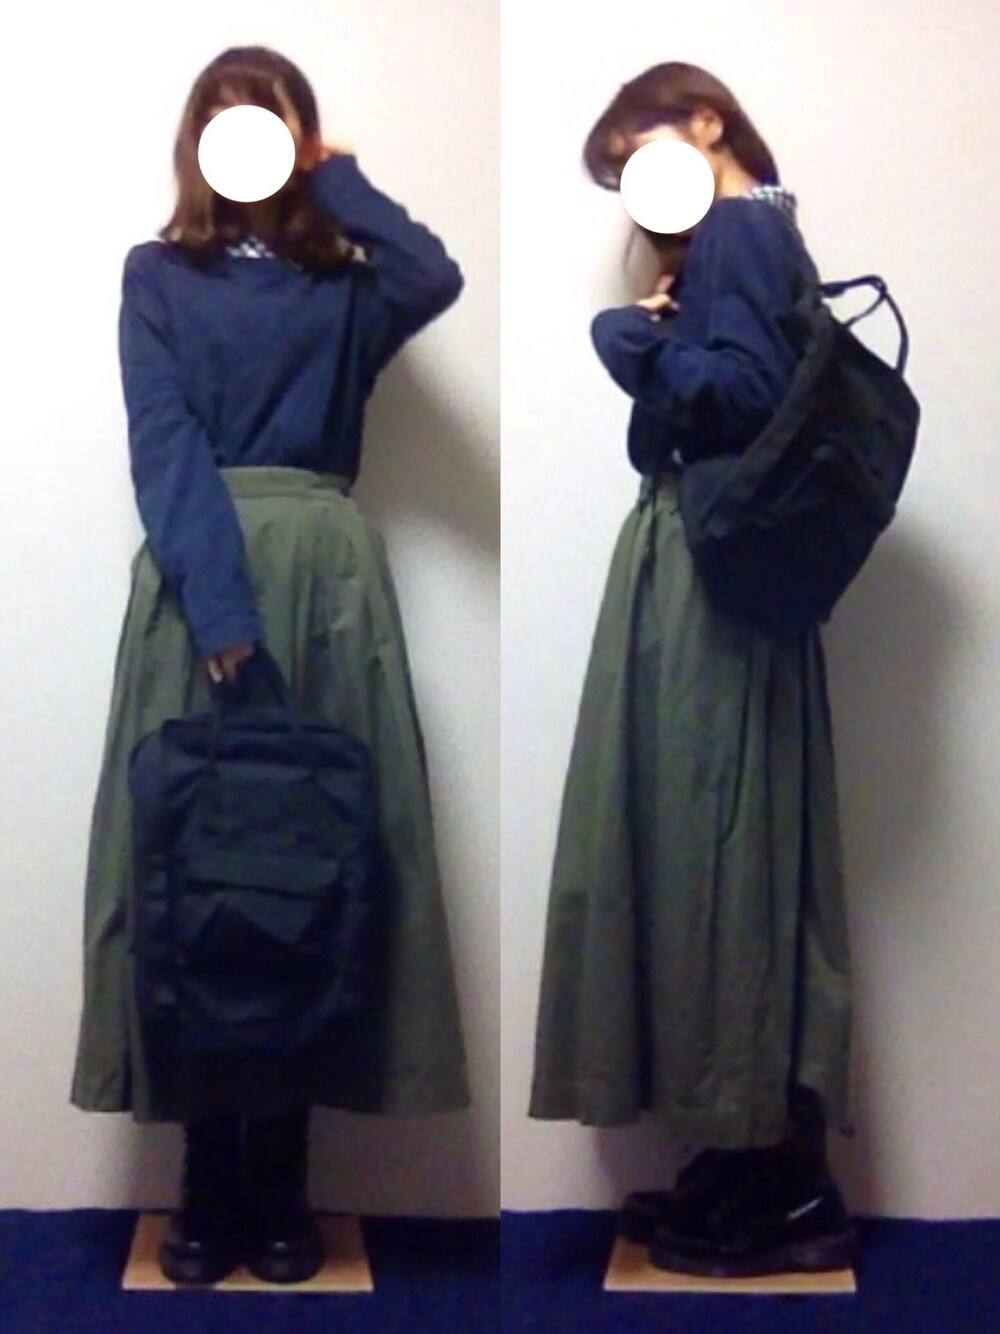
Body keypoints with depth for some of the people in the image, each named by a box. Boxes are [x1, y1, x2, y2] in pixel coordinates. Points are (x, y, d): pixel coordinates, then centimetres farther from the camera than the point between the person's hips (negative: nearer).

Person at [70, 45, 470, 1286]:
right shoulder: (157, 277, 8)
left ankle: (281, 1185, 8)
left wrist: (338, 178, 3)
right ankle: (207, 1188, 5)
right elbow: (163, 451, -7)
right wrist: (221, 604, -20)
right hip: (193, 577, -1)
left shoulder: (344, 287, 14)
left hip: (322, 579, 2)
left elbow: (436, 279, -11)